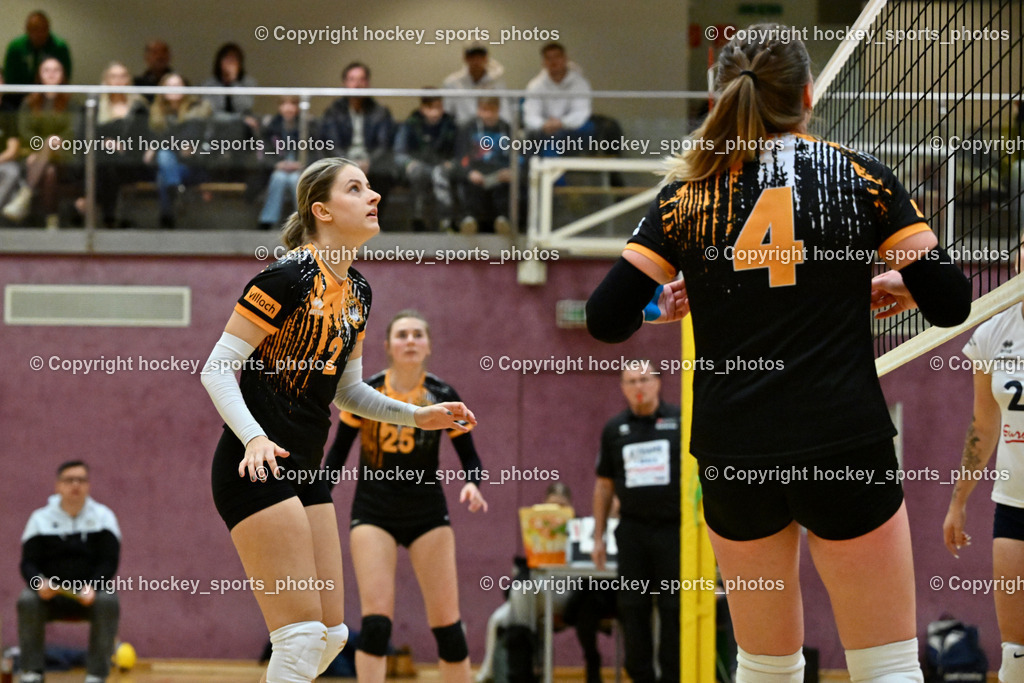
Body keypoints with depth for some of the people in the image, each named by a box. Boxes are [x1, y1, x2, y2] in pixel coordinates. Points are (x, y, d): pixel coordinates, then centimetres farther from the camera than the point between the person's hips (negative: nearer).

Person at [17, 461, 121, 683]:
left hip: (91, 592, -1)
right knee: (27, 600, -31)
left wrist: (93, 587, -25)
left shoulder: (103, 516, 3)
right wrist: (39, 582, -25)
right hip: (51, 593, 1)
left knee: (108, 602, -33)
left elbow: (109, 562, -4)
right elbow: (28, 563, 0)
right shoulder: (40, 518, 5)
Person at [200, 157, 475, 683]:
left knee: (330, 636, 9)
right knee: (302, 637, -13)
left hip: (305, 472, 9)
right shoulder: (289, 276, -14)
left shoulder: (357, 293, 11)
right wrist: (254, 437, -28)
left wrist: (416, 416, 11)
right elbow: (217, 369, -15)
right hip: (256, 470, -9)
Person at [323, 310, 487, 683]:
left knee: (446, 621, -2)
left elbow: (469, 456, 2)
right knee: (376, 620, -15)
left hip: (427, 513, 1)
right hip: (374, 513, -1)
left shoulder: (442, 397, -4)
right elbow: (338, 450, 6)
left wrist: (471, 483, -19)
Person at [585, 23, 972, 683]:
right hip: (846, 448, -2)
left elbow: (606, 319, -2)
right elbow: (949, 301, -2)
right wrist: (893, 283, 18)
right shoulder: (859, 176, -1)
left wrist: (668, 301, 17)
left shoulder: (688, 196, 2)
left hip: (734, 457, 2)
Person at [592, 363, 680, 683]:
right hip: (633, 530, 3)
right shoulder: (614, 429, 10)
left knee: (674, 607, -2)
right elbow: (604, 485, 14)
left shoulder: (681, 421, 2)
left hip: (673, 528, -3)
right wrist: (598, 536, 11)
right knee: (633, 608, 3)